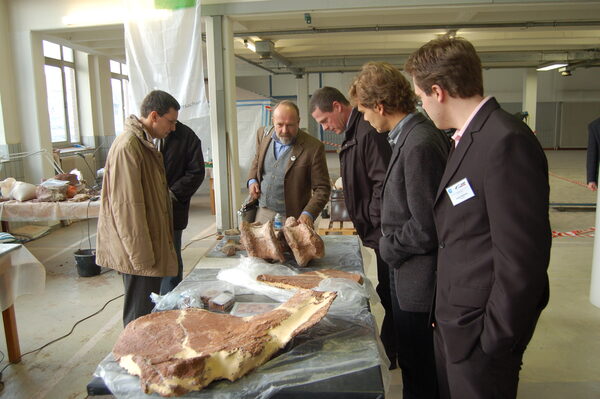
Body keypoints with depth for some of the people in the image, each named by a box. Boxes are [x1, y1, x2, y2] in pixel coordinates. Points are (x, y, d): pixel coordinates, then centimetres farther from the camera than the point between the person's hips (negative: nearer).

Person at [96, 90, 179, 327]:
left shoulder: (143, 143, 13)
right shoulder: (128, 146, -20)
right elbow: (127, 207, -23)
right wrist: (142, 256, -20)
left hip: (147, 246, 10)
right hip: (138, 251, -10)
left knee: (146, 309, 19)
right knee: (140, 316, 2)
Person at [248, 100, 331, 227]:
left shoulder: (314, 147, -15)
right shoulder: (263, 134, 1)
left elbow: (322, 189, -12)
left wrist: (308, 214, -26)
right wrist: (252, 180, 3)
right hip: (262, 214, 5)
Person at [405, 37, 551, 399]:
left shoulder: (506, 141, -23)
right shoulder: (470, 138, 8)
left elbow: (521, 259, -25)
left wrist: (495, 339, -17)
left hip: (480, 329, -9)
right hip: (454, 320, 9)